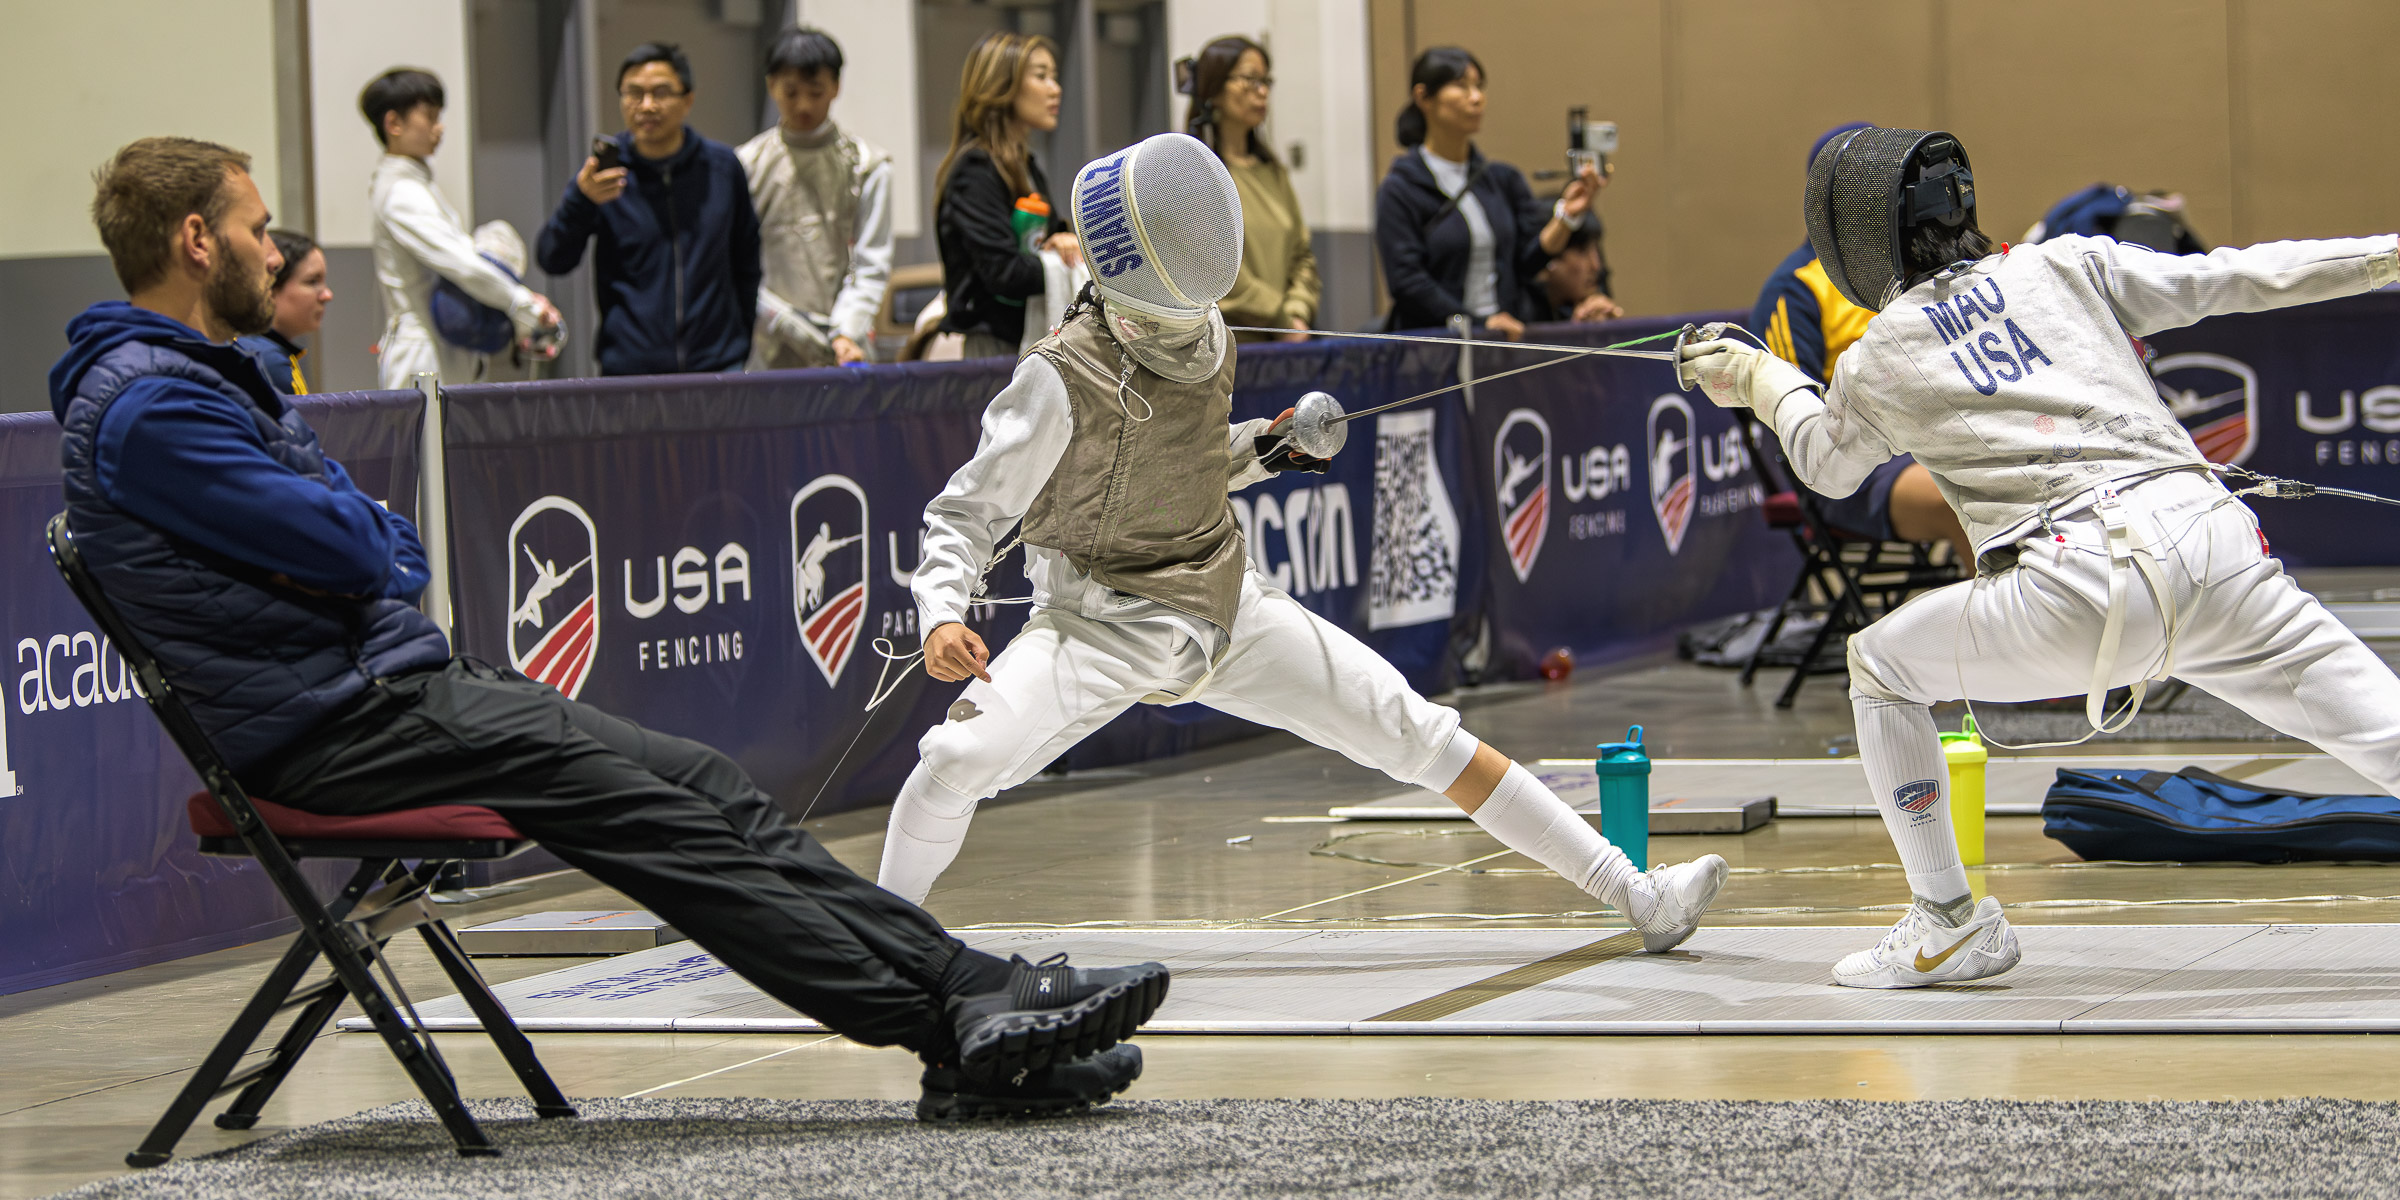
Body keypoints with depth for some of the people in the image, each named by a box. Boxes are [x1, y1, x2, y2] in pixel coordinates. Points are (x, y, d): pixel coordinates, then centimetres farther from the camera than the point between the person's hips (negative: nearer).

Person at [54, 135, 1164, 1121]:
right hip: (338, 727, -10)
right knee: (656, 820, -18)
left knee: (707, 786, -2)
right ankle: (955, 1025, -18)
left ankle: (970, 996, -9)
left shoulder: (207, 377, 21)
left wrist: (370, 556, -3)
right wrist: (358, 537, 5)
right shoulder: (144, 405, -15)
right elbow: (346, 545, -18)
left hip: (402, 680, 10)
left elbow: (390, 547, 20)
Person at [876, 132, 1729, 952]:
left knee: (1420, 734, -2)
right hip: (1104, 624, -5)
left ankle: (1635, 897, 3)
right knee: (960, 757, -30)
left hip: (1225, 610, 5)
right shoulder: (1060, 380, -21)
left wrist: (1258, 451, -3)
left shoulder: (1205, 338, -1)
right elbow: (967, 514, -16)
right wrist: (942, 617, -34)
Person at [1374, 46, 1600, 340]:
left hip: (1504, 341, 4)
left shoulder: (1503, 180, 14)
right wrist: (1480, 323, -13)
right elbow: (1406, 281, -8)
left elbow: (1528, 260, 7)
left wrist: (1566, 215, -10)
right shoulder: (1400, 191, -1)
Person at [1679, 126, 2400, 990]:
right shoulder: (2063, 267, 18)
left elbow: (1828, 467, 35)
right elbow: (2232, 280, 18)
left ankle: (1949, 923, 24)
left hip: (2083, 591, -2)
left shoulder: (1876, 363, 15)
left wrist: (1762, 380, 53)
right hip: (2212, 544, 2)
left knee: (1880, 666, 23)